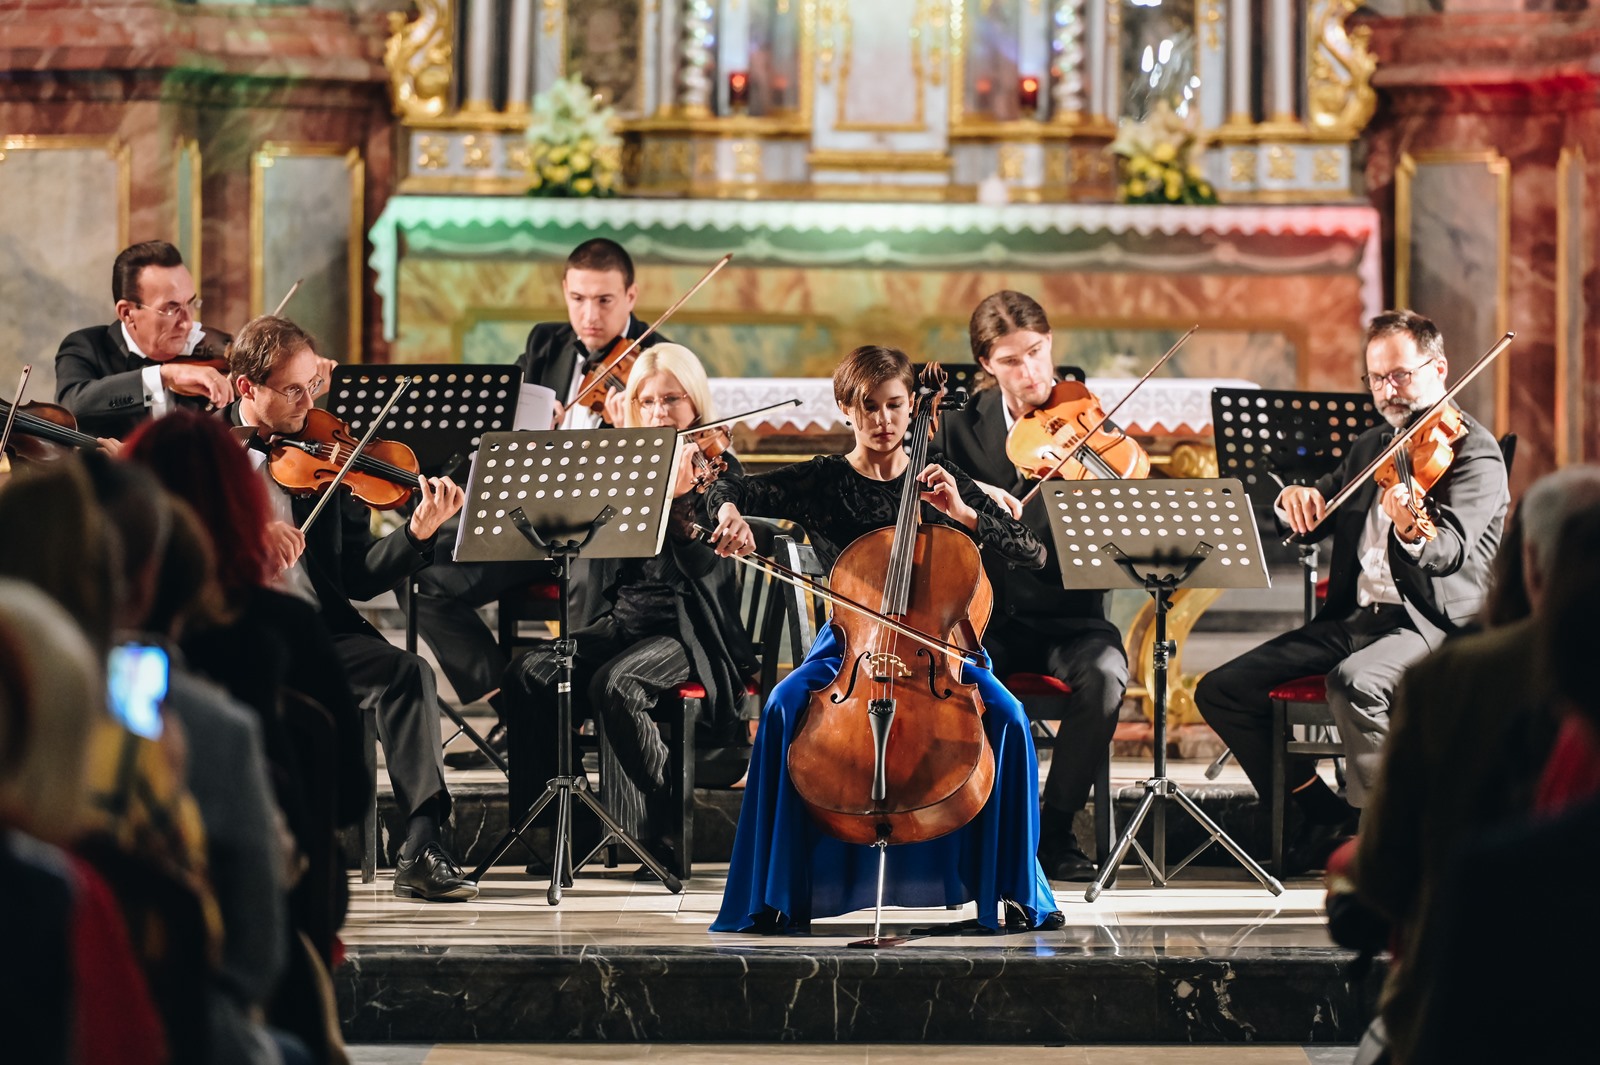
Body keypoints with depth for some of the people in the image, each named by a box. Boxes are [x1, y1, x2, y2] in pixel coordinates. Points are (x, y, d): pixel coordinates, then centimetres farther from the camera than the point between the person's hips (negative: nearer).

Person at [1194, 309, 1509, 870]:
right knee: (1221, 691, -5)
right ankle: (1322, 810, 7)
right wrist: (1296, 498, -3)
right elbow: (1309, 523, 21)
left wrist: (1413, 533, -46)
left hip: (1430, 624, -8)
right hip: (1352, 616, 8)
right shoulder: (1371, 448, 19)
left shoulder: (1473, 453, -6)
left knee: (1353, 682, -39)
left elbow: (1450, 551, -22)